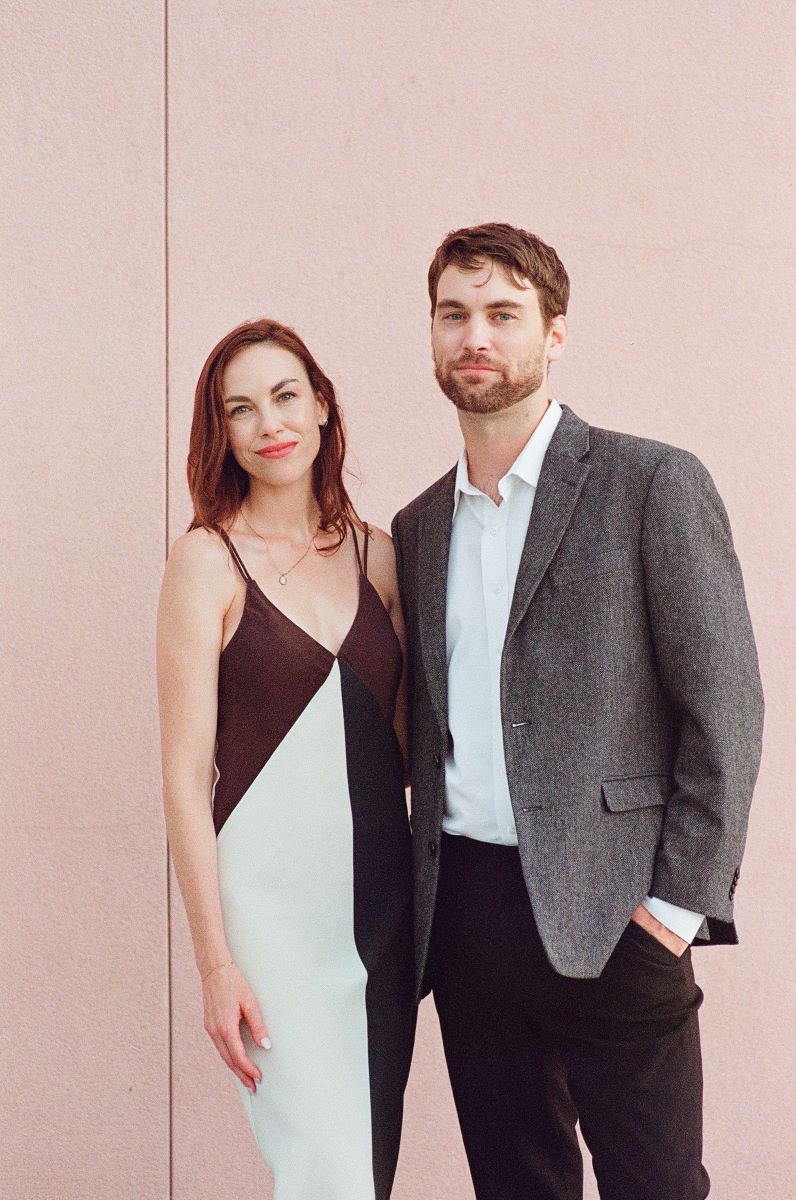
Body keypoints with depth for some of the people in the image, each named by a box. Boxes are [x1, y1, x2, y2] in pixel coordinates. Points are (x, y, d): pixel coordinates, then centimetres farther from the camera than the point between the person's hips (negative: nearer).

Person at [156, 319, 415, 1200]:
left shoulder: (374, 553, 8)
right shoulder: (208, 558, -5)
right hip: (271, 891, -5)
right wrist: (215, 961, -11)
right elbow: (185, 772, -7)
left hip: (382, 885, 5)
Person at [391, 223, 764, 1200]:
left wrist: (680, 902, -12)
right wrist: (425, 887, 8)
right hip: (462, 915, 5)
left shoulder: (651, 485, -5)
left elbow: (724, 706, -8)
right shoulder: (419, 526, 13)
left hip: (603, 913, -5)